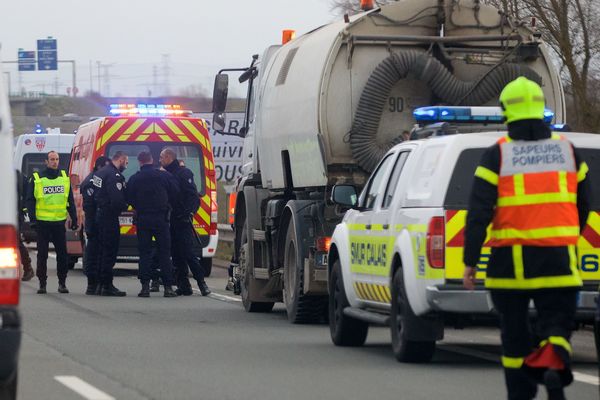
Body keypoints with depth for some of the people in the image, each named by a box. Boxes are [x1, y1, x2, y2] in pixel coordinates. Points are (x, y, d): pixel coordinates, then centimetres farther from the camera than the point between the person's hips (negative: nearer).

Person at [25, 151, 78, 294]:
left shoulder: (64, 178, 10)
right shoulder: (36, 179, 0)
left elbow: (70, 201, 15)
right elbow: (29, 200, 0)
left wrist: (74, 219, 11)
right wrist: (32, 219, -9)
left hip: (59, 222, 2)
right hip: (42, 222, -2)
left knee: (62, 254, 1)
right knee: (42, 254, 1)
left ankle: (62, 283, 11)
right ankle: (42, 283, 9)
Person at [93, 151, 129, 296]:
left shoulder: (101, 172, 15)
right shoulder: (114, 175, -17)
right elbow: (117, 200, -25)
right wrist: (125, 206, -3)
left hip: (100, 213, 10)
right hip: (110, 217, -10)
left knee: (104, 250, 16)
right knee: (110, 251, -6)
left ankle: (101, 284, 19)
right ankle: (107, 286, -7)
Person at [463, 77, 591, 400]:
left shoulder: (497, 155, -2)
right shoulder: (567, 150, 8)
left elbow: (479, 212, -7)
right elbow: (583, 205, 15)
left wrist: (470, 262, -4)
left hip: (510, 261, -1)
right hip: (557, 260, 1)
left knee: (515, 332, 11)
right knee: (556, 323, 2)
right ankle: (554, 365, -29)